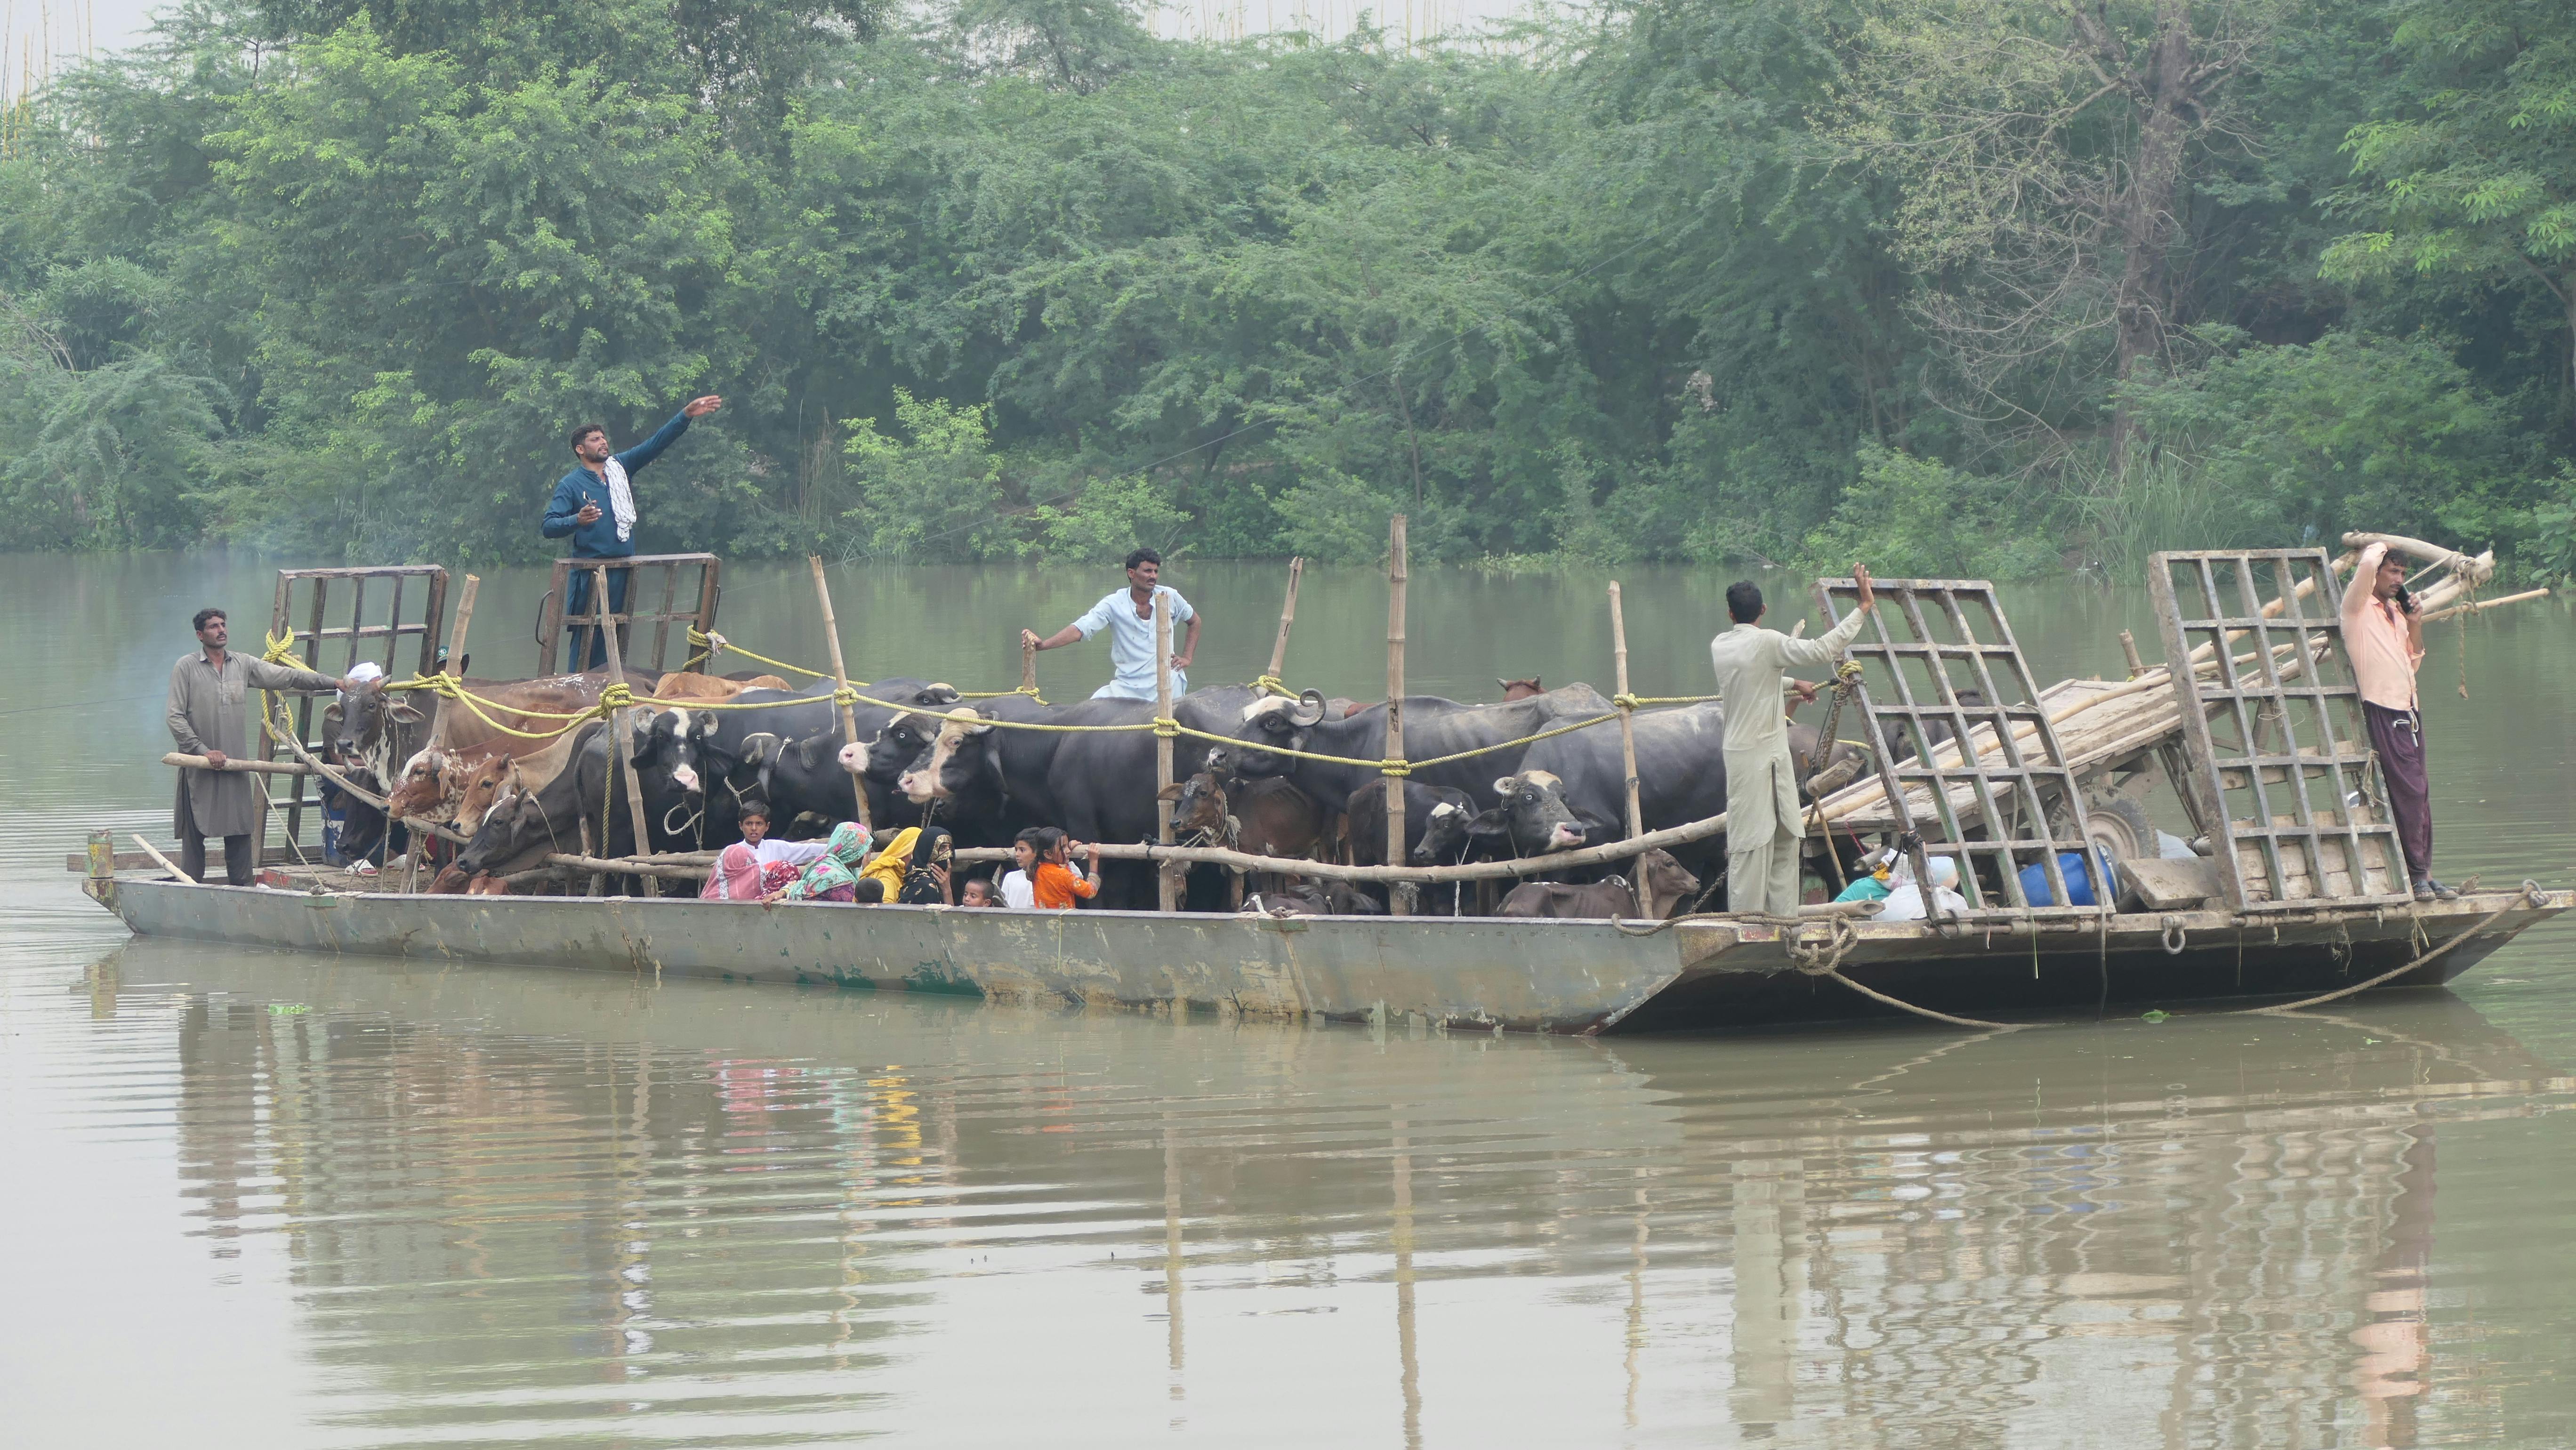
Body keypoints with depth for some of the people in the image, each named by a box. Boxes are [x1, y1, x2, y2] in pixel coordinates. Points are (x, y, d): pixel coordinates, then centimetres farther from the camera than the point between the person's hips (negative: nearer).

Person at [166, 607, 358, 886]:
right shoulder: (186, 667, -2)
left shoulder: (243, 665, 10)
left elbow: (286, 676, 7)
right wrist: (203, 751, -14)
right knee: (194, 834, -3)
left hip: (235, 764, 4)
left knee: (240, 831, 5)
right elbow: (176, 718, -6)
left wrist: (334, 683, -1)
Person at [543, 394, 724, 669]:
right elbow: (549, 527, -9)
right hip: (589, 571, -5)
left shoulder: (619, 467, 10)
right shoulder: (571, 485, -3)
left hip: (622, 569, 5)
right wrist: (578, 520, -28)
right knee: (587, 637, -7)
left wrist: (686, 416, -2)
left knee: (614, 637, 6)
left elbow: (656, 445, 7)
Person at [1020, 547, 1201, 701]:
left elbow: (1194, 621, 21)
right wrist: (1042, 644, -30)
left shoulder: (1170, 597, 2)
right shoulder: (1114, 604, -6)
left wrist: (1186, 658, 10)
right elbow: (1079, 629, -15)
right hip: (1127, 689, -1)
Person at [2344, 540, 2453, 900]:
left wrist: (2415, 625, 9)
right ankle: (2417, 874, -7)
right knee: (2409, 791, -11)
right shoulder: (2359, 607, -3)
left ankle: (2423, 874, 11)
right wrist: (2378, 548, 0)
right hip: (2382, 711, -8)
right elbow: (2367, 564, -22)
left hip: (2408, 710, 8)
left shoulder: (2395, 612, 20)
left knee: (2419, 794, 8)